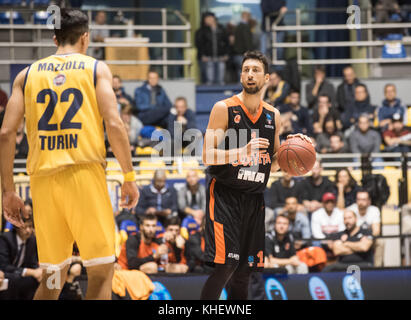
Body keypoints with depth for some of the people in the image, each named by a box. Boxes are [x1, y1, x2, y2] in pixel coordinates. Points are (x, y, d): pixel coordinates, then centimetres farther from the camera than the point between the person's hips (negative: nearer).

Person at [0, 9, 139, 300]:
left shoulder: (28, 74, 14)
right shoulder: (97, 68, 6)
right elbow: (114, 124, -7)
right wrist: (129, 177, 0)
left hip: (43, 178, 3)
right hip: (85, 173, -3)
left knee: (52, 276, 13)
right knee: (101, 270, 3)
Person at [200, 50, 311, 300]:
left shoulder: (273, 116, 10)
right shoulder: (224, 109, -6)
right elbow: (207, 156, -11)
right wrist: (243, 151, -25)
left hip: (254, 198, 5)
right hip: (225, 194, -5)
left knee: (243, 273, 7)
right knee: (225, 265, -16)